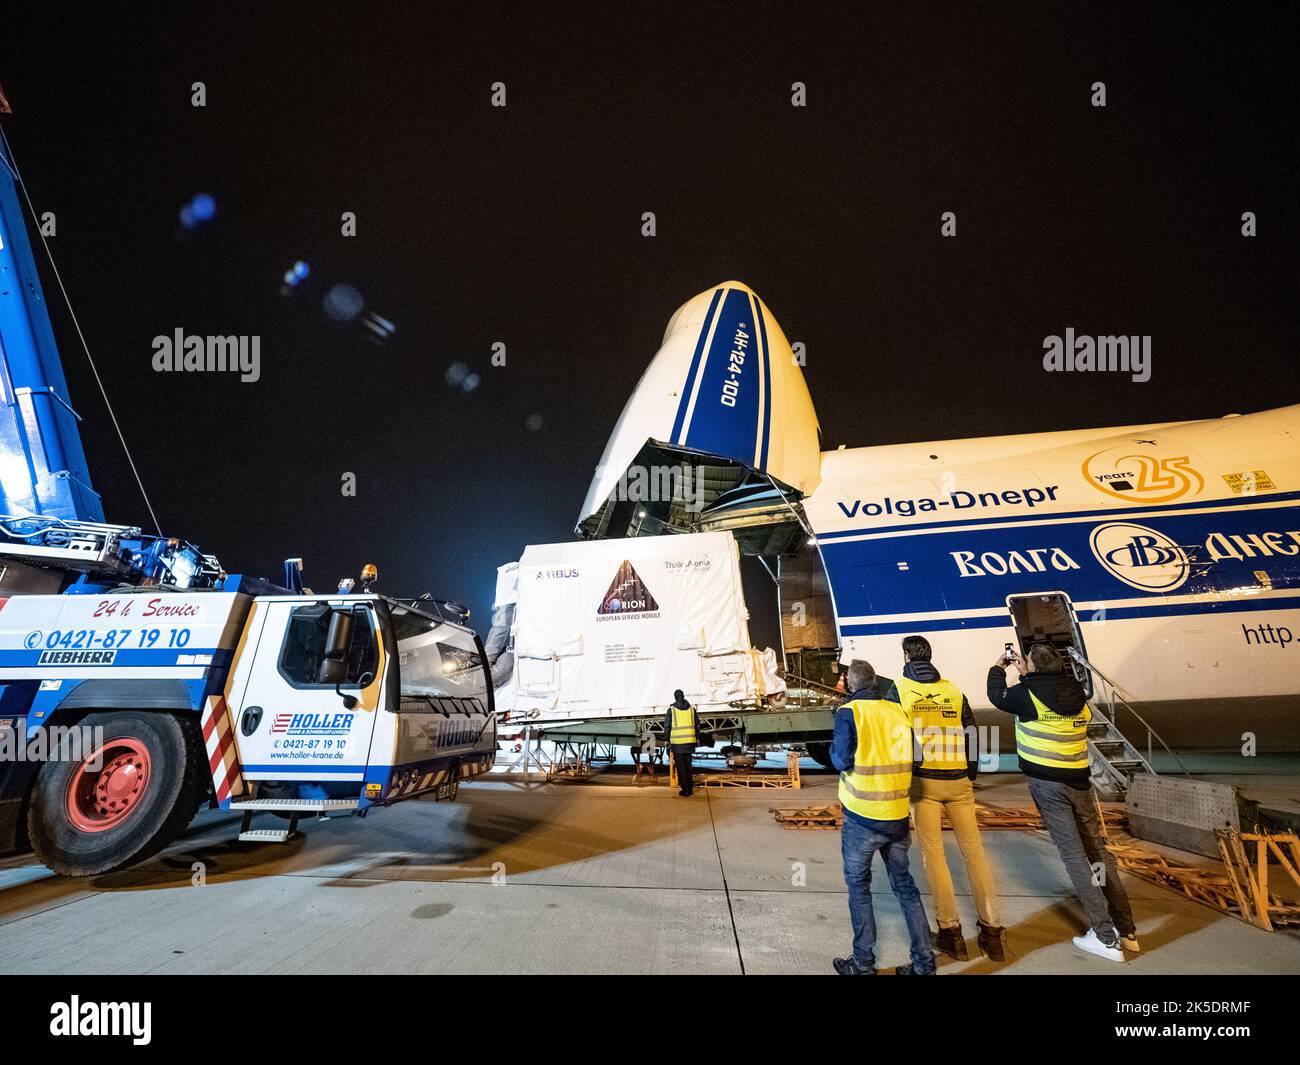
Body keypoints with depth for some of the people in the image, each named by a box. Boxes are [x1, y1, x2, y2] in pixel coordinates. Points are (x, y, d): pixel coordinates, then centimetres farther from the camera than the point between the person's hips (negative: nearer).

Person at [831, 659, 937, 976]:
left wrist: (833, 747, 5)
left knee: (859, 886, 11)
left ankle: (863, 964, 19)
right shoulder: (898, 711, 1)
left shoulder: (849, 712, -11)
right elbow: (912, 757, 2)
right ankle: (924, 962, 22)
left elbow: (842, 760, -15)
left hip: (862, 816, -4)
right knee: (904, 884, 17)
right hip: (897, 814, 4)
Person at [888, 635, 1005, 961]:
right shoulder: (953, 691, 7)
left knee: (932, 852, 5)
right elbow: (971, 736, 9)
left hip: (922, 780, -2)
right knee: (973, 849, 9)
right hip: (958, 781, 3)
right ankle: (992, 928, 12)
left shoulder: (898, 690, -1)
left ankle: (950, 929, 6)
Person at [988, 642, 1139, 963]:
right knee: (1097, 851, 14)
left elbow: (998, 696, 8)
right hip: (1079, 781, 5)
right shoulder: (1076, 692, 5)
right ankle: (1126, 930, 21)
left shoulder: (1029, 693, -10)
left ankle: (1106, 938, 1)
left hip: (1047, 783, -5)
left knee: (1074, 855, -1)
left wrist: (998, 667, 24)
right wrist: (1025, 674, 27)